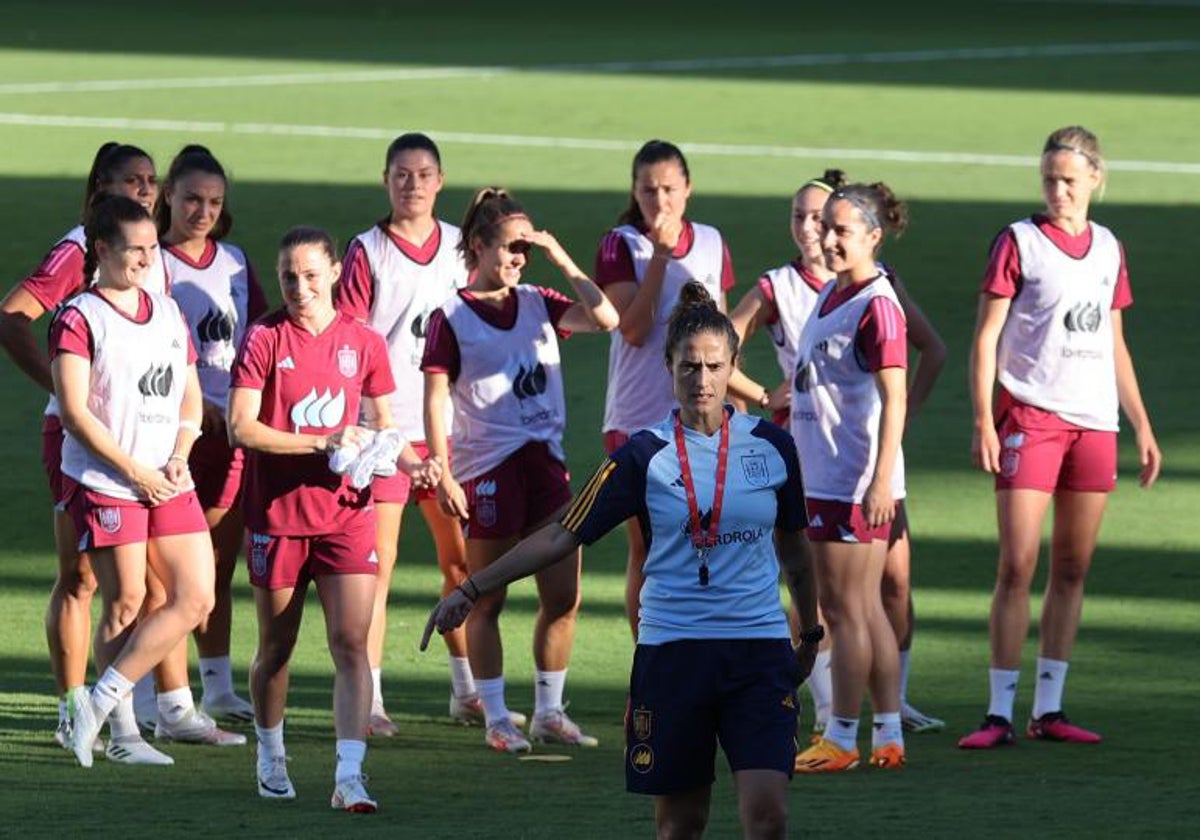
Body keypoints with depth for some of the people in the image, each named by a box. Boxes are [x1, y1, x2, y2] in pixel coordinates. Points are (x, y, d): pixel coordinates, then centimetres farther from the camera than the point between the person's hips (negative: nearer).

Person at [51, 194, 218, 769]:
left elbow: (190, 397, 19)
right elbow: (74, 411, -13)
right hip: (104, 484, -7)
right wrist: (134, 471, -14)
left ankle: (100, 701, 5)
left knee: (197, 598, -2)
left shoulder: (168, 313, 14)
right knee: (125, 602, -6)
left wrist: (179, 458, 1)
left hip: (168, 484, 7)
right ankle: (120, 729, 7)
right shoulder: (79, 319, -7)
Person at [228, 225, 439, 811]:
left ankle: (349, 776, -14)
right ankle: (271, 756, 32)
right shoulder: (265, 339, -6)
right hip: (277, 515, -1)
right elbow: (241, 428, -13)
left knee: (351, 643, -10)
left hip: (346, 513, 1)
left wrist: (409, 462, -5)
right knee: (276, 648, 10)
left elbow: (381, 424, 15)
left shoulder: (362, 342, 4)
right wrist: (324, 441, -19)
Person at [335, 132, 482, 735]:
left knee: (462, 560, 11)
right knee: (377, 566, -5)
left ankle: (466, 690, 23)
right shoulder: (367, 252, -5)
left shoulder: (459, 246, 10)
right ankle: (368, 700, -1)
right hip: (384, 427, -5)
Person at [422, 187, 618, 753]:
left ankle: (548, 712, 16)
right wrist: (441, 473, -13)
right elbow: (435, 398, -6)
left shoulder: (538, 305, 9)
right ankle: (496, 718, 9)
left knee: (563, 596, 4)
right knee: (487, 601, 2)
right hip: (486, 467, -5)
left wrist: (561, 259, -4)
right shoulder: (451, 318, -4)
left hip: (544, 461, 5)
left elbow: (604, 318, -2)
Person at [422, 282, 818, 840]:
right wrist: (472, 590, -4)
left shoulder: (770, 445, 4)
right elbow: (562, 537, 1)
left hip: (758, 651, 1)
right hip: (671, 648, -1)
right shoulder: (645, 455, -1)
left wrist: (811, 633, 26)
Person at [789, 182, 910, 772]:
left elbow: (894, 397, -20)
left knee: (846, 608, -3)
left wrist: (881, 479, -24)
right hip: (824, 475, 10)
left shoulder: (876, 306, -15)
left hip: (857, 480, -10)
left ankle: (841, 739, 3)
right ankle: (888, 735, 17)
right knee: (865, 610, 12)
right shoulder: (830, 295, 13)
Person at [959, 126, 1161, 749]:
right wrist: (983, 422, -13)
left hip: (1095, 422, 5)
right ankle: (1000, 713, -7)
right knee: (1017, 565, -9)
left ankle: (1048, 709, 11)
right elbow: (986, 337, -4)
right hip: (1030, 416, -5)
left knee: (1073, 569, 6)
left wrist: (1142, 427, 18)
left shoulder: (1108, 249, 13)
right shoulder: (1018, 242, -2)